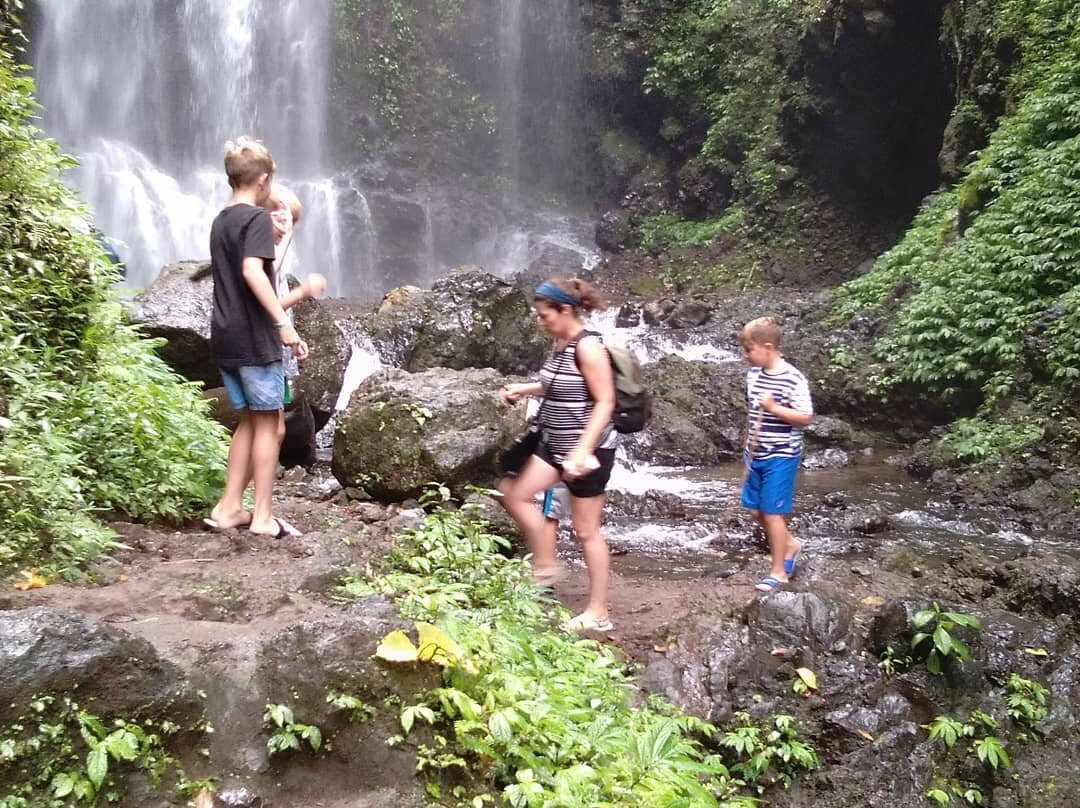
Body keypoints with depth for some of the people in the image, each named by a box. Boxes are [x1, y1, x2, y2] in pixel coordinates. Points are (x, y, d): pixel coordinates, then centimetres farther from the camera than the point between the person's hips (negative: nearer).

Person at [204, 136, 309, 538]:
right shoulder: (257, 218, -9)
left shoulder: (220, 221, 17)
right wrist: (284, 324, -26)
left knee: (251, 420, 15)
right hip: (254, 337, -8)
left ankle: (228, 507, 15)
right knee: (269, 422, 1)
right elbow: (252, 270, -25)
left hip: (225, 337, 8)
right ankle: (262, 516, 3)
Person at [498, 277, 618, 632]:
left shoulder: (588, 346, -20)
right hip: (556, 443, 9)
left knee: (586, 530, 0)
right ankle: (545, 565, 23)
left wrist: (583, 450, -29)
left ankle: (598, 613, 12)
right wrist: (522, 389, 11)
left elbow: (605, 402, -23)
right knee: (514, 493, 10)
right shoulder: (561, 343, 7)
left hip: (588, 449, -9)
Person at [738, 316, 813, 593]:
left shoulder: (793, 379, -17)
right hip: (756, 455, 7)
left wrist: (774, 408, -27)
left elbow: (806, 417, -16)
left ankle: (778, 571, 13)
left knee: (773, 513, -2)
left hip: (781, 457, -7)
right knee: (755, 509, 12)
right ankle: (789, 545, 37)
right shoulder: (753, 374, 4)